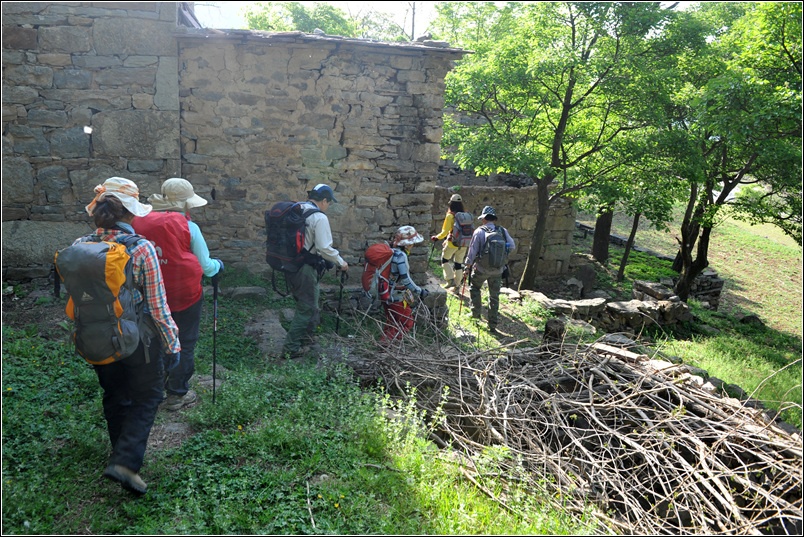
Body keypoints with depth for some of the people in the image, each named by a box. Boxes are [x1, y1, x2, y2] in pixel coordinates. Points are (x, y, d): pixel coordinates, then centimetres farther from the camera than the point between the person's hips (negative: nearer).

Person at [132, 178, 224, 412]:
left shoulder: (139, 222, -4)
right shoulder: (187, 227, -16)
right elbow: (205, 267, -10)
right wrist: (218, 265, 11)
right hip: (185, 297, -4)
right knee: (185, 344, 12)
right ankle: (177, 394, 21)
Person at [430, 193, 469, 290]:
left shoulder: (450, 216, -12)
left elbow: (445, 231, -14)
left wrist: (437, 237, 1)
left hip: (453, 243, -5)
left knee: (445, 260, 15)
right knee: (458, 263, 14)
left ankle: (450, 279, 3)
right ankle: (457, 285, 20)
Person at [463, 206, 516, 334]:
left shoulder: (479, 232, -9)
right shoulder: (503, 231, 0)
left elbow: (472, 251, -8)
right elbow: (512, 246, -2)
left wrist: (467, 267, 0)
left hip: (481, 268, -3)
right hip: (497, 270, 3)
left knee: (474, 288, 25)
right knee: (494, 297, 10)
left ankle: (476, 313, 26)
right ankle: (493, 325, 13)